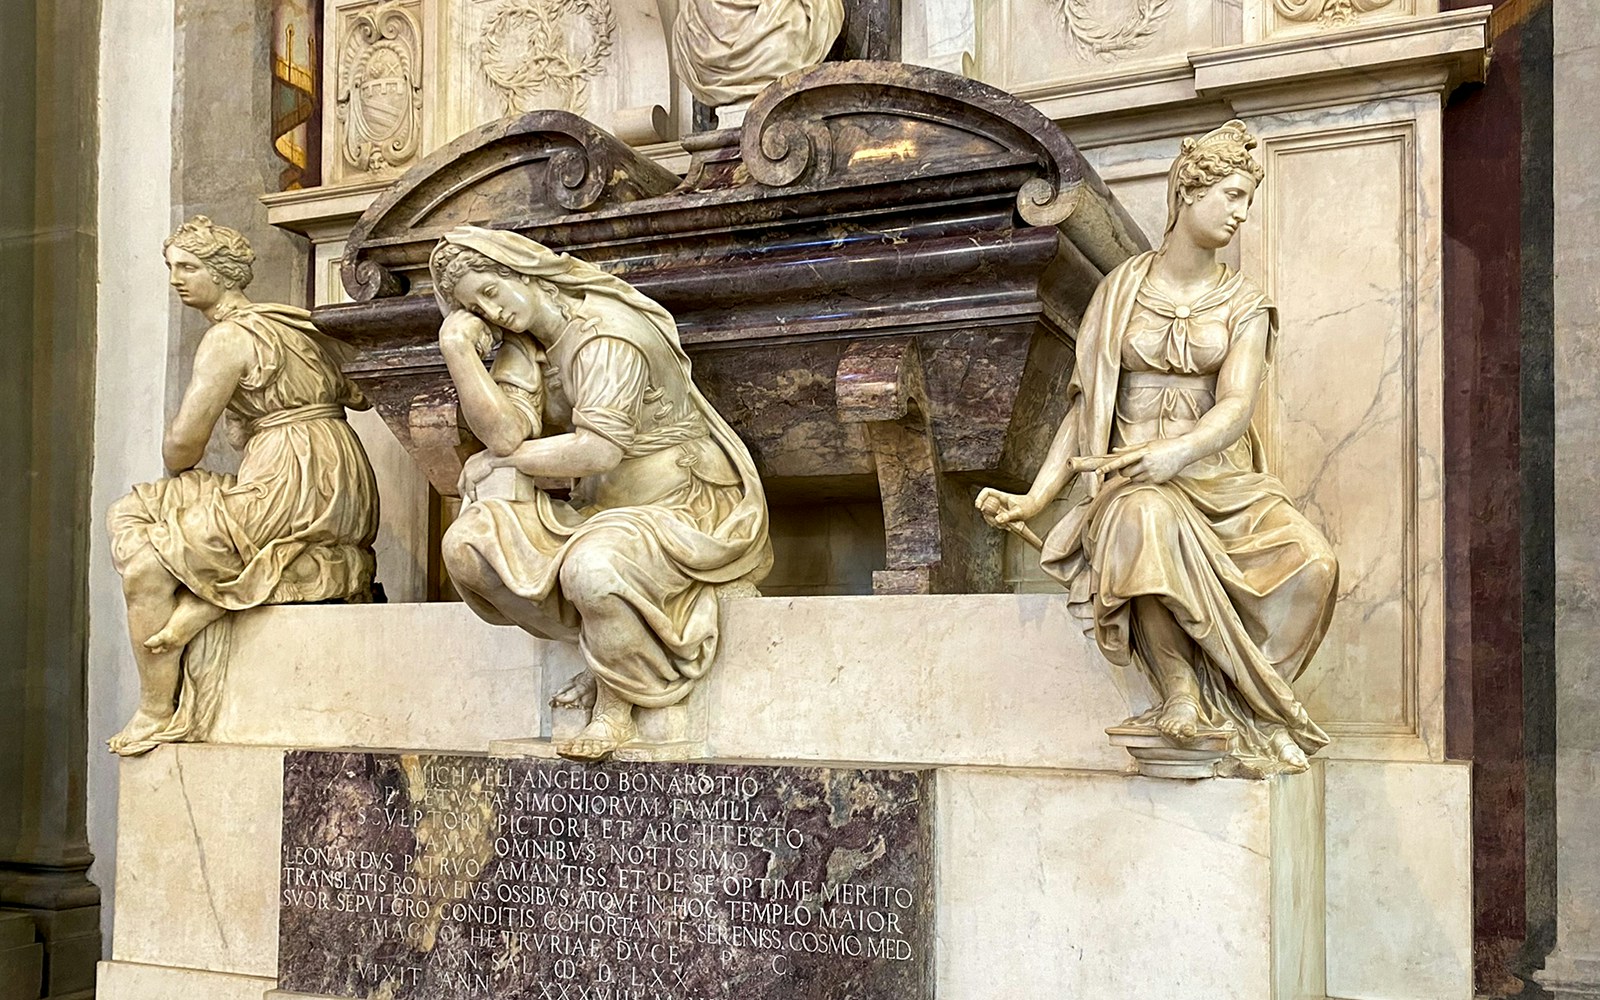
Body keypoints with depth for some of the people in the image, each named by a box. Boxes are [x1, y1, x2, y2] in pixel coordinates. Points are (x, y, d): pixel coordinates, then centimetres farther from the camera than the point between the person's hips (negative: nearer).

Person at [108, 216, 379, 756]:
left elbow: (184, 440, -11)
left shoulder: (229, 336, -7)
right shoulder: (295, 325, 19)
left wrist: (178, 472, 10)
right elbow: (363, 394, 25)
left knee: (145, 559, -2)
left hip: (290, 484, -9)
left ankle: (155, 714, 3)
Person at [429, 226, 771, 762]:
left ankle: (616, 707, -13)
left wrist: (496, 459, -12)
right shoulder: (522, 346, 8)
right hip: (598, 512, 8)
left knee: (592, 567, -39)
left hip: (685, 509, -8)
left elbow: (599, 448, -26)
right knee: (466, 542, -10)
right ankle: (605, 656, -4)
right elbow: (507, 432, -9)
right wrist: (457, 348, -13)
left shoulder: (607, 330, -16)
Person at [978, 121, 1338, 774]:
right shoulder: (1120, 291, 9)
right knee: (1149, 524, -40)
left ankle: (1247, 707, -14)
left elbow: (1236, 407, -7)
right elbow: (1085, 405, 7)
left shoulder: (1244, 305, 10)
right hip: (1135, 479, -2)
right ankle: (1179, 692, -23)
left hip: (1220, 475, 2)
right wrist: (1034, 498, -4)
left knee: (1311, 562, -28)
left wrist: (1175, 452, -29)